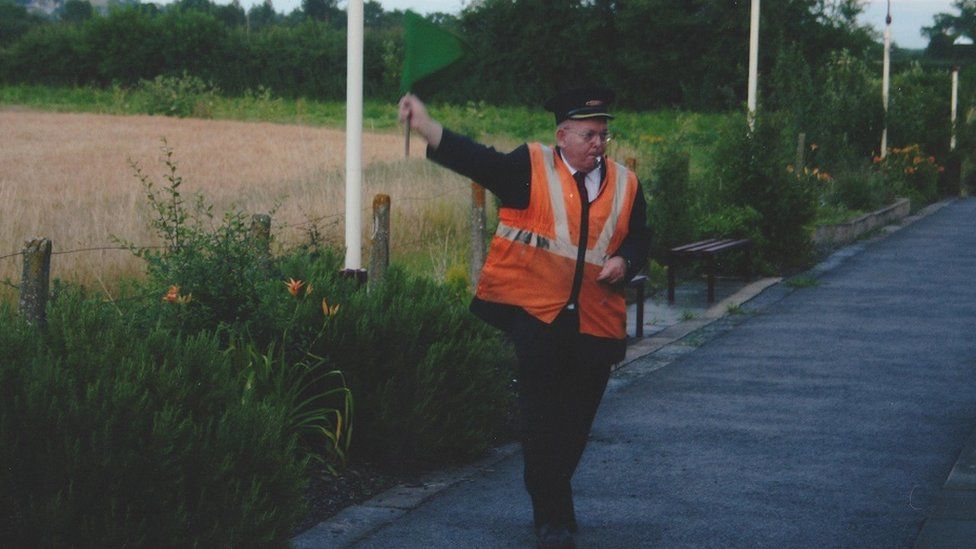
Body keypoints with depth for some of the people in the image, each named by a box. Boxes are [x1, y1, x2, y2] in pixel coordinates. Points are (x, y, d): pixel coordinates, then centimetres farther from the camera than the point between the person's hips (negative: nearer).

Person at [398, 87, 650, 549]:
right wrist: (426, 126, -28)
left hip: (596, 321, 4)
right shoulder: (531, 167, -2)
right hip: (534, 313, -4)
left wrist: (625, 262, -6)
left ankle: (552, 505, 30)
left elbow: (639, 240, 18)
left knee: (575, 425, 11)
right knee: (543, 420, -8)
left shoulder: (626, 185, 10)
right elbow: (477, 161, -14)